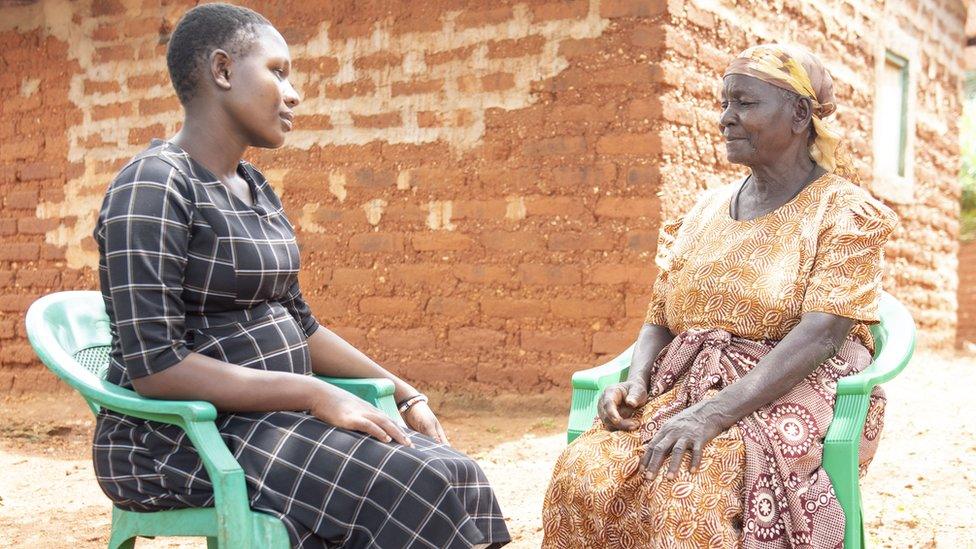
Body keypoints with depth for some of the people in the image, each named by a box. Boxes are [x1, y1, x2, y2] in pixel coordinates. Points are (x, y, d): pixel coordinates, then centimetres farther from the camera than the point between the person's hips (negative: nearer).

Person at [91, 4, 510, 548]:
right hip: (181, 440, -8)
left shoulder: (257, 190, 14)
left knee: (451, 474, -12)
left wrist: (405, 394, 8)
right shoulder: (154, 185, -14)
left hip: (273, 418, 8)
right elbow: (154, 366, -22)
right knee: (411, 487, -25)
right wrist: (315, 395, -24)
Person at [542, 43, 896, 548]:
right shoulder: (706, 211, 18)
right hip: (685, 388, 5)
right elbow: (659, 321, 17)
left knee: (687, 485, -37)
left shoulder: (844, 214, 0)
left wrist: (714, 413, -27)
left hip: (794, 397, -5)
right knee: (584, 474, -26)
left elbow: (820, 335, -15)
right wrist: (636, 381, -7)